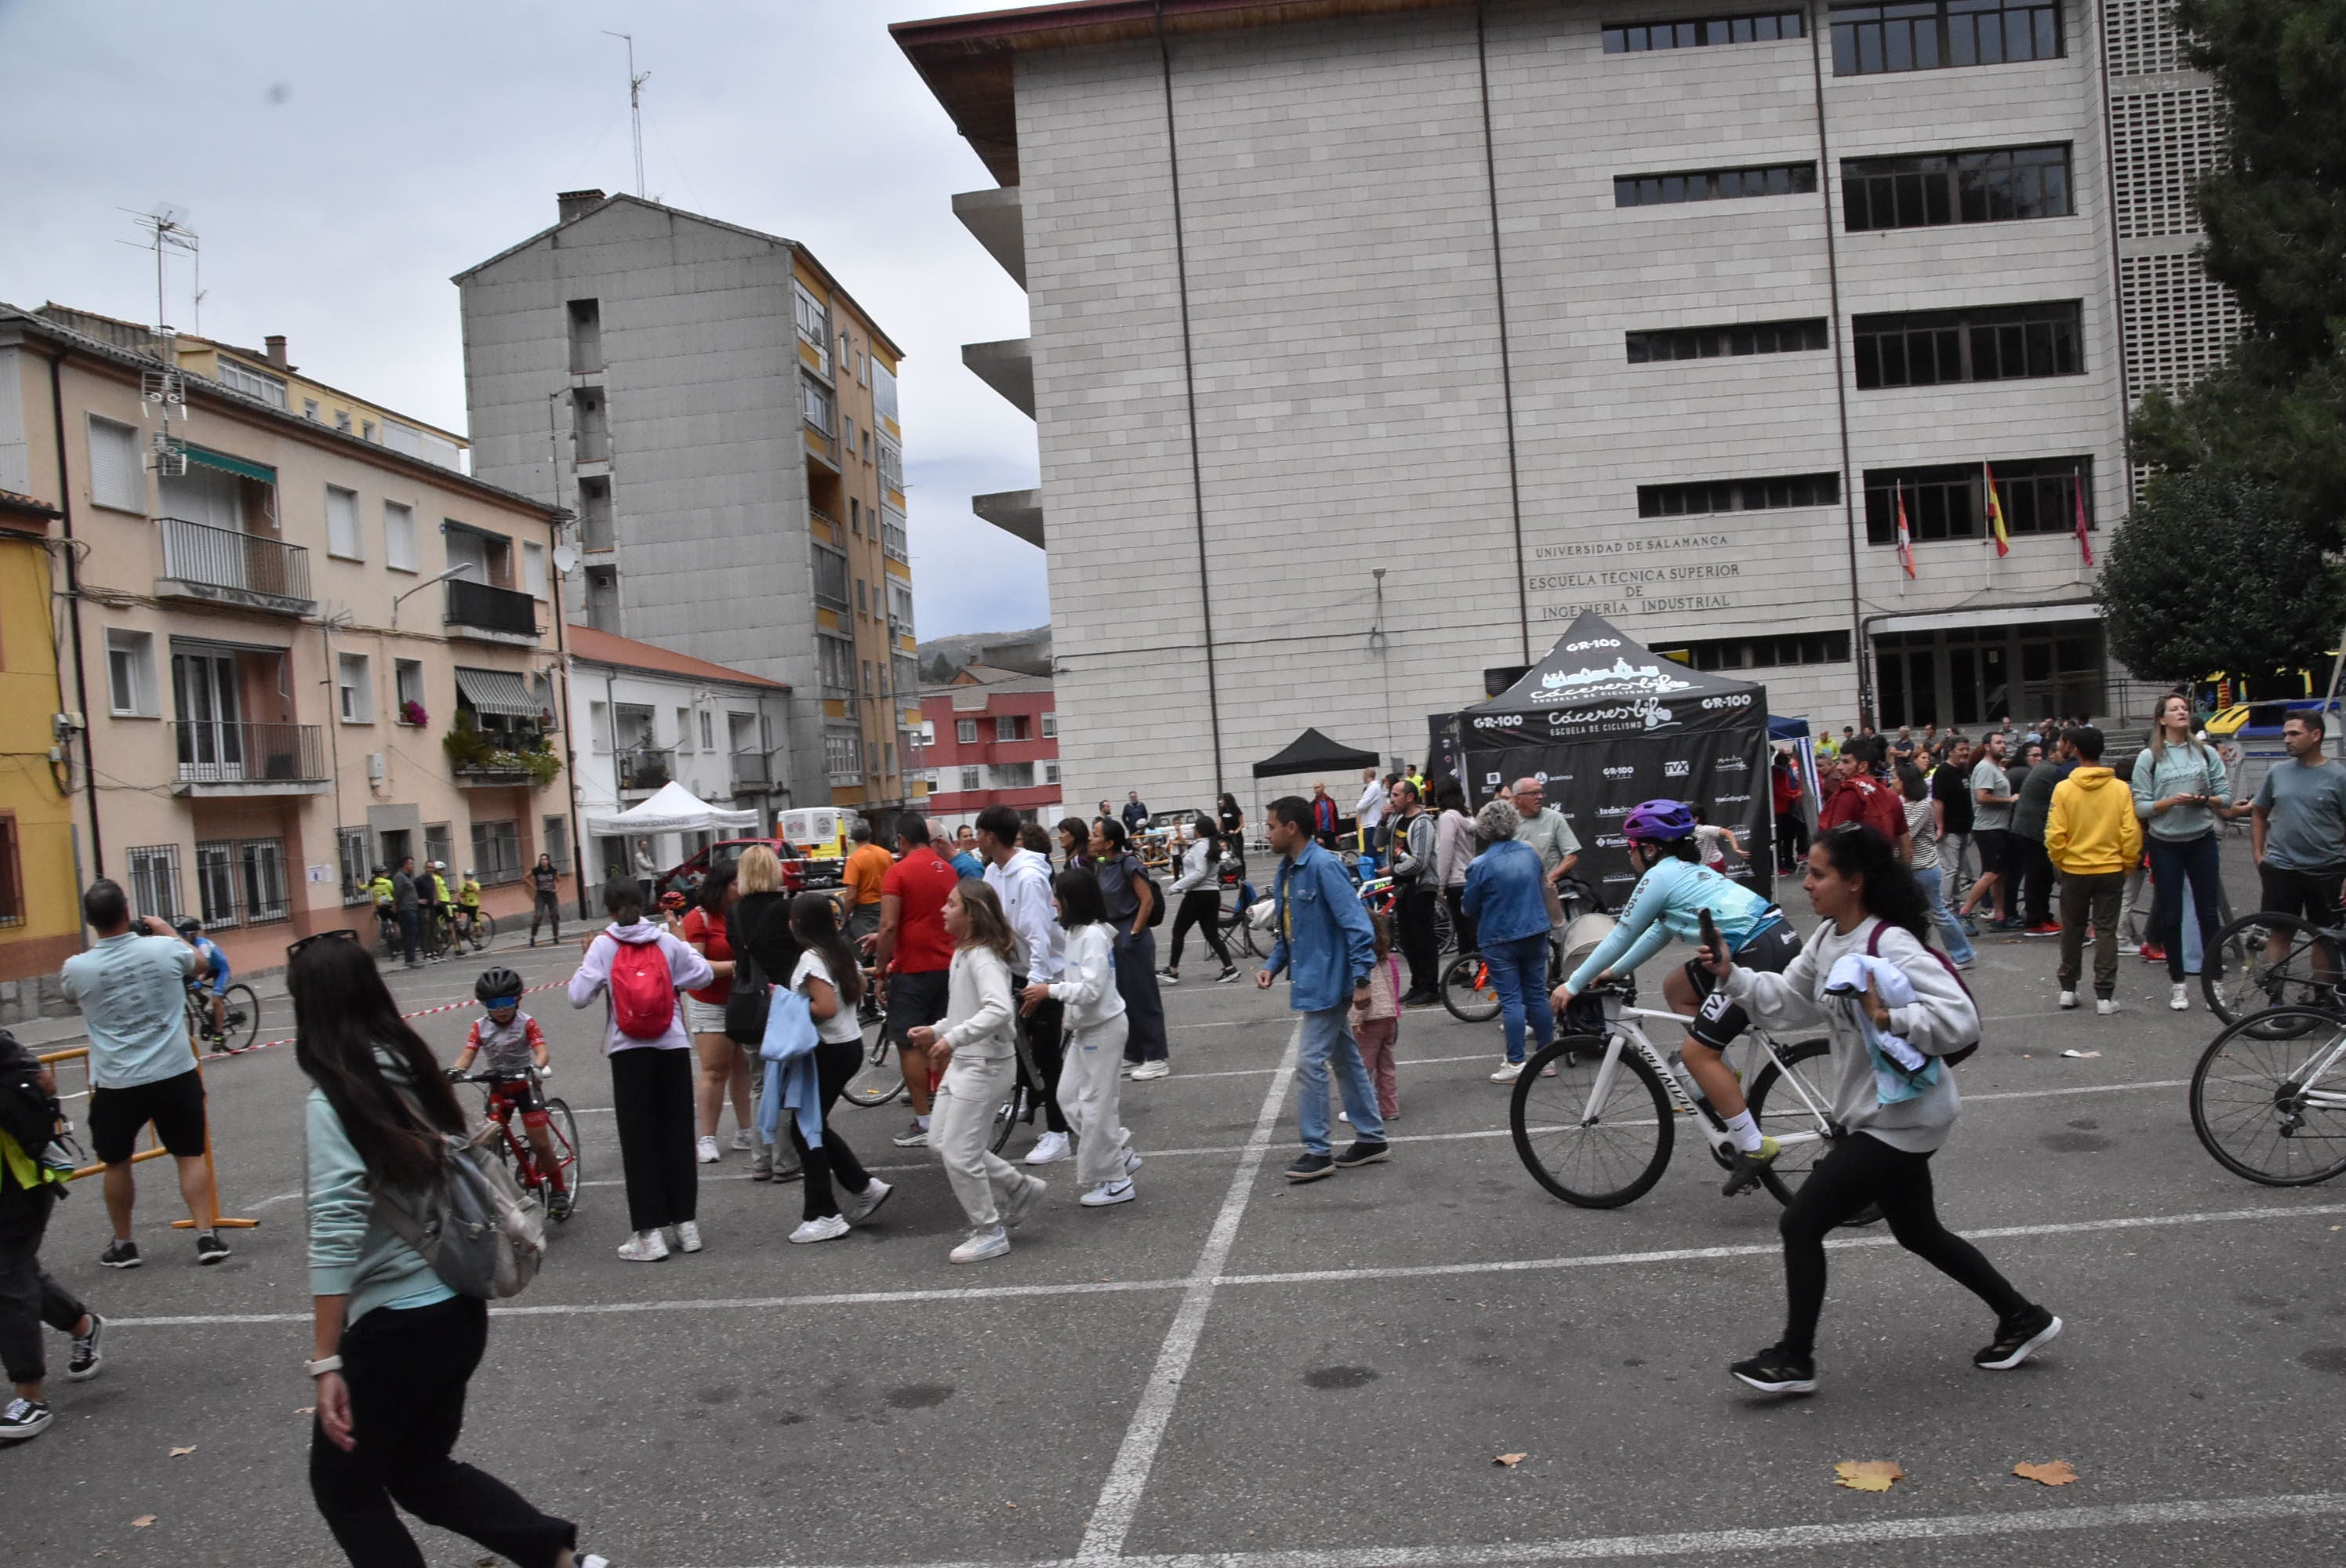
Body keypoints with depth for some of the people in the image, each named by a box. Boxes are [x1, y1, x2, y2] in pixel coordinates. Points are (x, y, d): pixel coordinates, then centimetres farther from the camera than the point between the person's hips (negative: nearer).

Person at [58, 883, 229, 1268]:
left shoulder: (77, 968, -10)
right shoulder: (163, 949, -11)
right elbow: (202, 964, 14)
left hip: (116, 1084, 0)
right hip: (175, 1075, 0)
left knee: (116, 1163, 18)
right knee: (190, 1155, 9)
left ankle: (123, 1244, 26)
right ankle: (206, 1236, 4)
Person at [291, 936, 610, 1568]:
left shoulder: (331, 1104, -17)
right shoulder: (414, 1071, 4)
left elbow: (335, 1239, -23)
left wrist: (326, 1363, -20)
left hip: (397, 1323, -7)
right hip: (460, 1307, 7)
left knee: (342, 1483, 16)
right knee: (420, 1471, 24)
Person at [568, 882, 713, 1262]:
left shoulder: (603, 946, -4)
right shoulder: (667, 941, 1)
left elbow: (579, 996, -8)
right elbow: (703, 976, 5)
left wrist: (586, 961, 8)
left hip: (629, 1050, -2)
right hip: (673, 1045, 2)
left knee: (638, 1140, 4)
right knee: (678, 1134, 11)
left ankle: (650, 1233, 2)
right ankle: (686, 1223, 15)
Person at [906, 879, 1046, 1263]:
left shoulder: (982, 957, -21)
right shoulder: (964, 952, 10)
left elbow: (999, 1009, -37)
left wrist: (953, 1038, -38)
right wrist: (936, 1030, 12)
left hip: (985, 1065, -10)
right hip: (962, 1062, 10)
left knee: (959, 1155, -4)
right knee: (943, 1144, 16)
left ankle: (989, 1233, 13)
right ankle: (1020, 1188, 28)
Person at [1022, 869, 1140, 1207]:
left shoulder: (1093, 935, -20)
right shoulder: (1074, 933, 9)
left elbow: (1092, 988, -26)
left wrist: (1050, 990, -21)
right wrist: (1041, 993, 5)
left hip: (1103, 1028, -10)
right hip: (1085, 1028, 10)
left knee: (1095, 1104, -3)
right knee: (1068, 1097, 13)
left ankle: (1114, 1181, 8)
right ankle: (1121, 1156, 22)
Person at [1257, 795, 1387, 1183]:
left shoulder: (1324, 866, -19)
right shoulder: (1286, 870, 9)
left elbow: (1356, 923, -21)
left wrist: (1362, 977, -23)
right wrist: (1272, 965, 3)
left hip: (1326, 983, -9)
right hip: (1310, 982, 9)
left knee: (1309, 1063, -7)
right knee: (1346, 1059, 15)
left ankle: (1317, 1151, 1)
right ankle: (1372, 1138, 24)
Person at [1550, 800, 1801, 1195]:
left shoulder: (1659, 876, -2)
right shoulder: (1687, 870, 24)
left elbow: (1621, 937, 2)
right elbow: (1660, 931, 34)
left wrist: (1574, 985, 10)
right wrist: (1615, 970, 36)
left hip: (1760, 952, -10)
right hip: (1777, 936, 10)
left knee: (1697, 1053, -5)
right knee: (1676, 988, 23)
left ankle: (1753, 1150, -3)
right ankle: (1729, 1087, 22)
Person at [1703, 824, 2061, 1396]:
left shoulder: (1892, 947, -23)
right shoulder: (1828, 940, 5)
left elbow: (1960, 1020, -29)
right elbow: (1784, 1002, 7)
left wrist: (1888, 1018, -37)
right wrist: (1730, 975, -6)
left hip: (1898, 1120, -10)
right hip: (1870, 1114, 10)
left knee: (1801, 1223, -8)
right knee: (1919, 1234, 24)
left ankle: (1794, 1359, 6)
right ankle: (2024, 1318, 41)